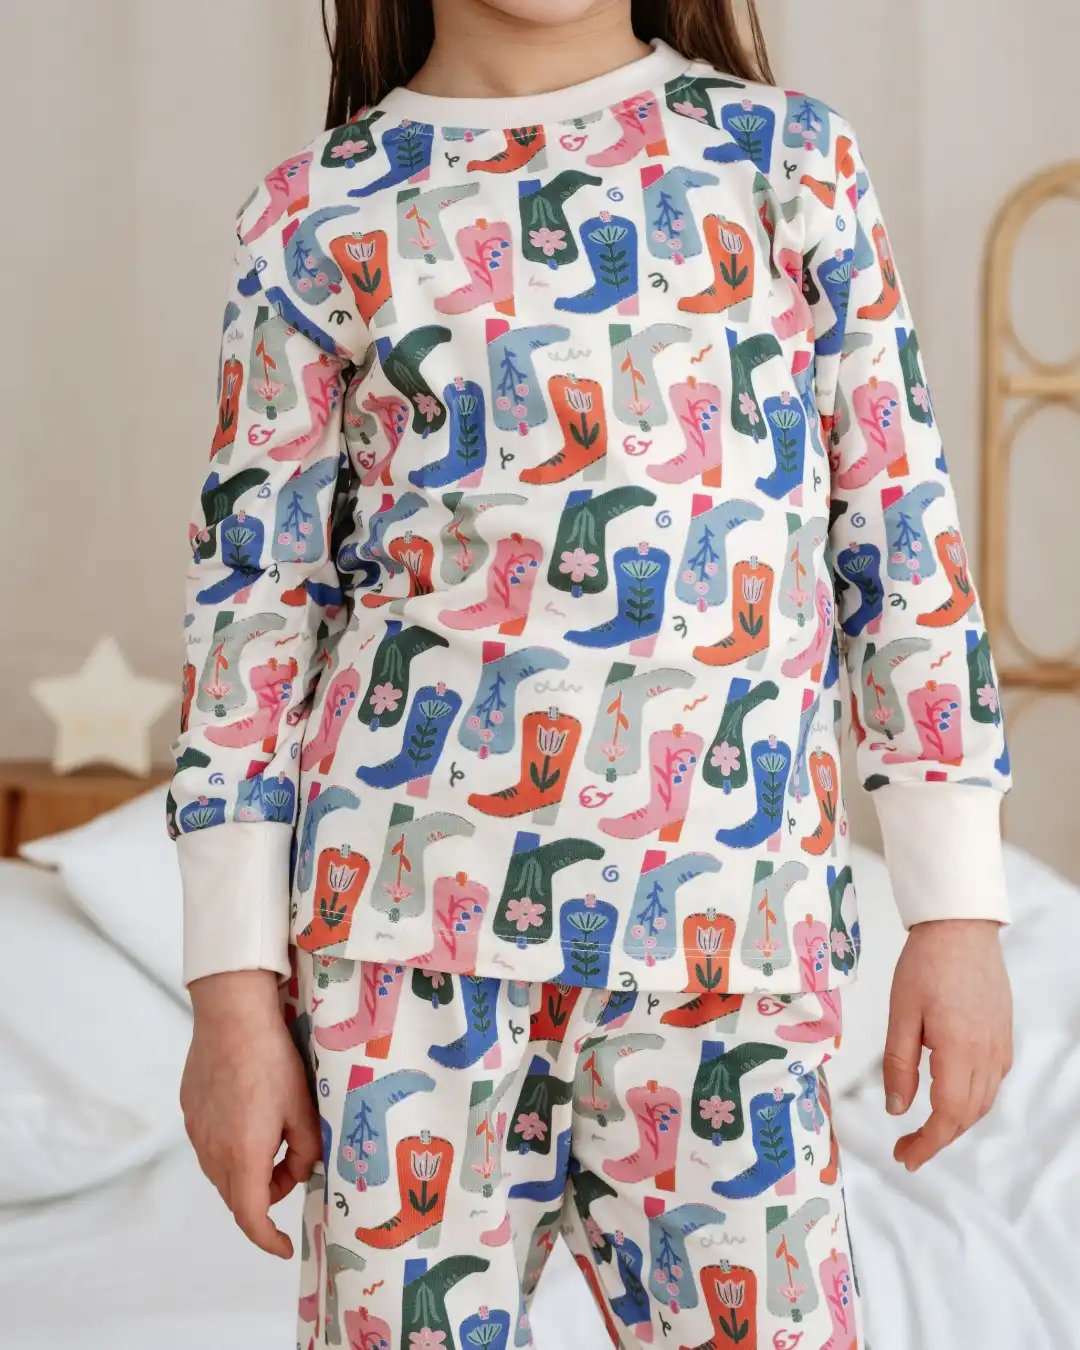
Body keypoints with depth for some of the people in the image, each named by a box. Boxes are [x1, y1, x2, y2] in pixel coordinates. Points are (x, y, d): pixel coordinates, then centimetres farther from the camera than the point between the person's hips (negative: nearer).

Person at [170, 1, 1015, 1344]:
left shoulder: (789, 156, 10)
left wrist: (957, 910, 5)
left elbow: (901, 537, 9)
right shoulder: (318, 215, 7)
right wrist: (233, 989, 2)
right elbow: (252, 601, 6)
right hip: (415, 903, 0)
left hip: (732, 932, 1)